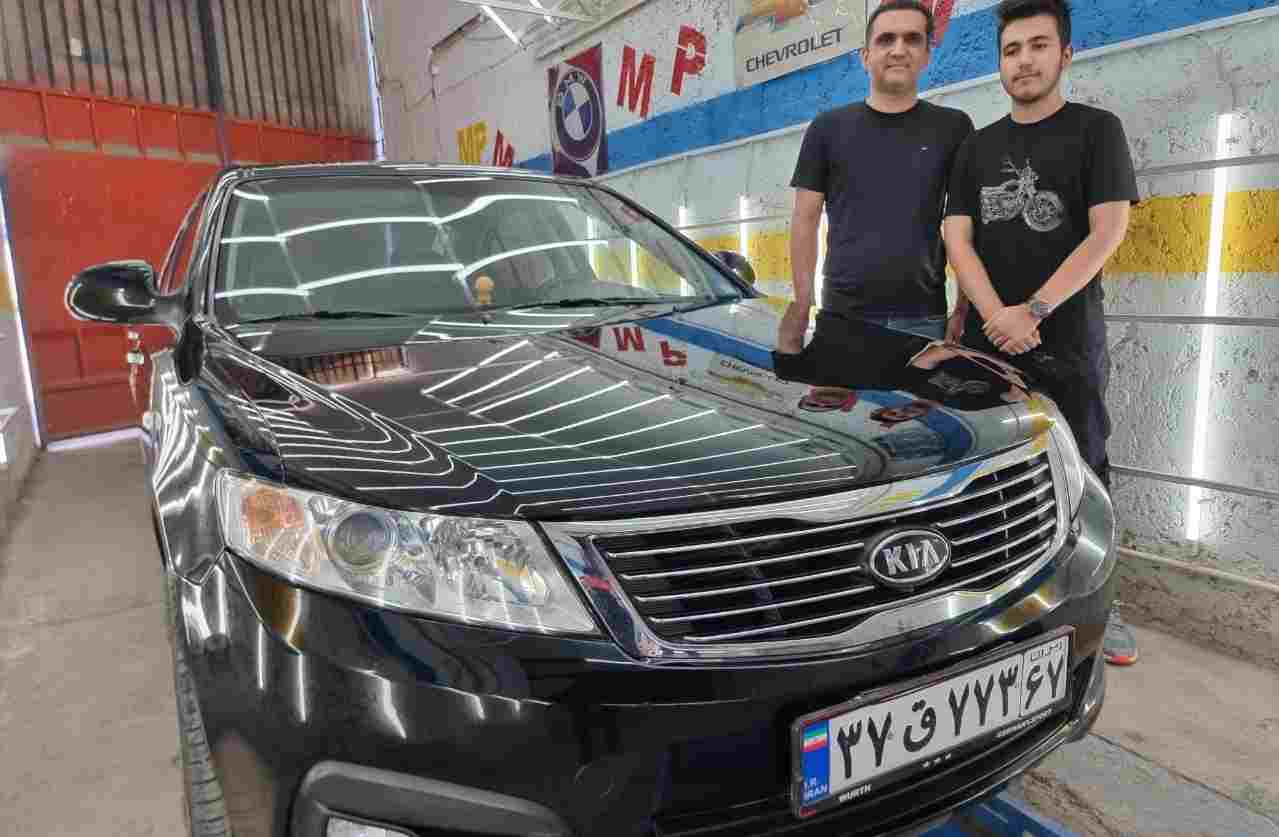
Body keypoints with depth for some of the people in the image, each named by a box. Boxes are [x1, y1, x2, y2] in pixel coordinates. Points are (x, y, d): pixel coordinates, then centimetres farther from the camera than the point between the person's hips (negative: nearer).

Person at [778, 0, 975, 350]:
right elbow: (805, 220, 7)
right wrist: (801, 306, 0)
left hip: (924, 318, 1)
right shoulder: (828, 128, 8)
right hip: (842, 316, 0)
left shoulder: (953, 128, 8)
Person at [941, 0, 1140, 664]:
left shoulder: (1095, 129, 5)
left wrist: (1034, 310, -14)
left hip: (1068, 341, -2)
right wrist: (998, 315, -13)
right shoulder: (978, 148, 14)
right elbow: (957, 238, 3)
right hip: (987, 341, 3)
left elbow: (1108, 230, -6)